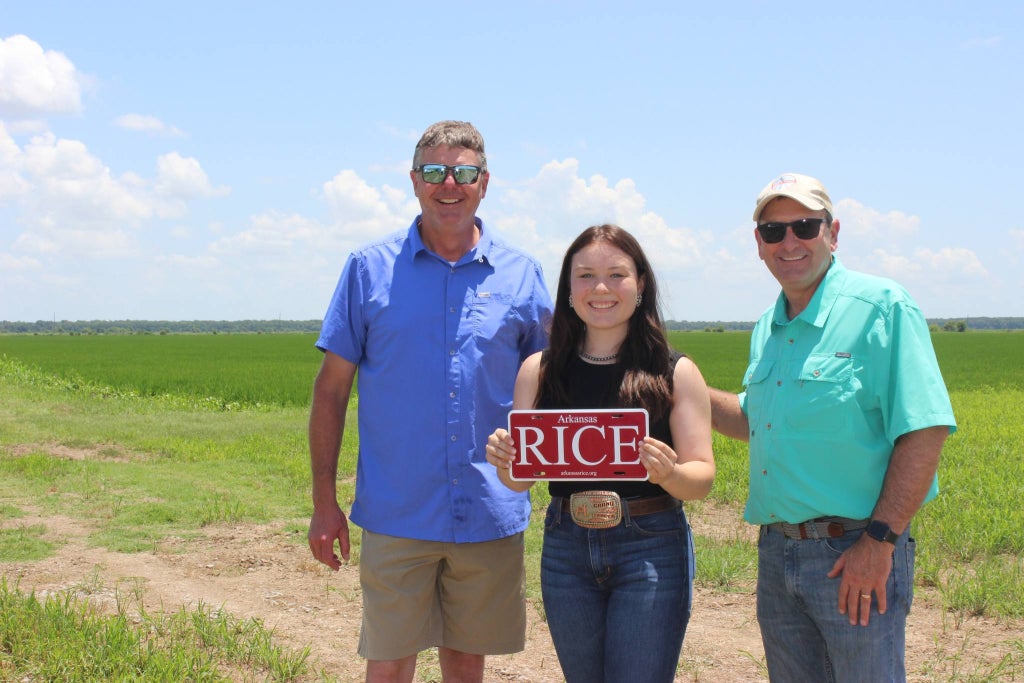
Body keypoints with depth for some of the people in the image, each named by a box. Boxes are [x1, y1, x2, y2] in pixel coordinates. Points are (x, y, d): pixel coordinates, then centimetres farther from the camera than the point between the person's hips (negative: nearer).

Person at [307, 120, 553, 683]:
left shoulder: (521, 276, 4)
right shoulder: (369, 269, 1)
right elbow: (331, 389, 3)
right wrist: (324, 503, -1)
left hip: (492, 515, 2)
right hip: (396, 514, -1)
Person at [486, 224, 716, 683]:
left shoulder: (676, 373, -2)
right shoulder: (539, 370, 4)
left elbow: (702, 478, -2)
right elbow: (519, 479, 6)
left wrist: (668, 473, -25)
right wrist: (503, 458, -17)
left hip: (651, 549, -3)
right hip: (566, 548, 3)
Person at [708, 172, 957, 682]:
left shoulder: (881, 307, -11)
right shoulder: (767, 330, 12)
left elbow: (925, 431, -17)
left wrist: (880, 541, -20)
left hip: (856, 552, -7)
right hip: (776, 551, 7)